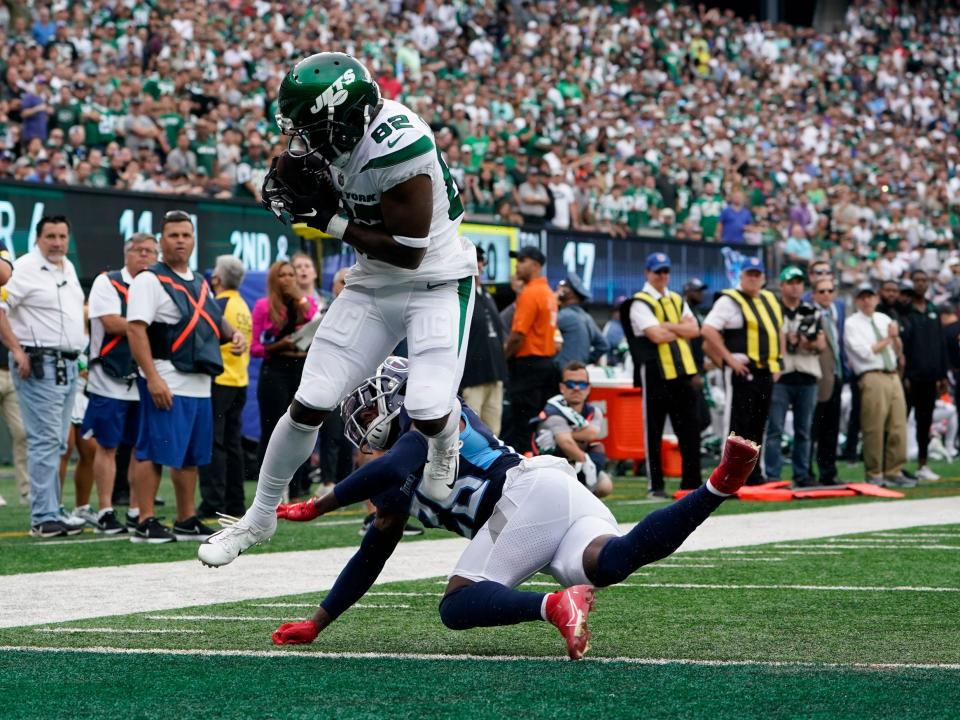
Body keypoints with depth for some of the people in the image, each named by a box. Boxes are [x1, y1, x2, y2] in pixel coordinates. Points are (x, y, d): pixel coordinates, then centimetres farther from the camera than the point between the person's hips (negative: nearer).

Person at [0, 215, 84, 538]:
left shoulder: (68, 267, 15)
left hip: (68, 364, 9)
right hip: (39, 365, -8)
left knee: (56, 443, 10)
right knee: (45, 441, -11)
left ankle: (50, 511, 15)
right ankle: (44, 517, -11)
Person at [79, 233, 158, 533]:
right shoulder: (107, 283, -1)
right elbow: (112, 322, -14)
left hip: (147, 382, 5)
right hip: (111, 381, -5)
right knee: (107, 446, -2)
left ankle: (137, 511, 13)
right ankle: (105, 513, 2)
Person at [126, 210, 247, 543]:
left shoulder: (200, 284, 19)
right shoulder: (149, 280, -7)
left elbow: (213, 320, 32)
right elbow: (135, 330, -16)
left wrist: (233, 333, 8)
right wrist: (152, 378, -24)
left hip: (199, 384, 8)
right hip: (167, 383, -8)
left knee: (191, 456, 12)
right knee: (155, 452, -8)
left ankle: (186, 521, 20)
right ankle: (146, 523, -6)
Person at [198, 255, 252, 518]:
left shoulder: (217, 306, -13)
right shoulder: (243, 308, 13)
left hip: (217, 382, -8)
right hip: (239, 381, 8)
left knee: (212, 444, -6)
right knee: (232, 444, 12)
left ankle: (213, 503, -10)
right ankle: (235, 503, 13)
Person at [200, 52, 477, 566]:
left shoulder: (398, 146, -31)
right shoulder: (331, 134, -8)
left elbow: (408, 251, -26)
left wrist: (332, 222, -20)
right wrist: (291, 182, -13)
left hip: (436, 280, -6)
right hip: (374, 282, 6)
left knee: (428, 414, -21)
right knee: (309, 405, 1)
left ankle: (445, 443, 18)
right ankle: (260, 515, 18)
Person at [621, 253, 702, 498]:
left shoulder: (677, 301, 16)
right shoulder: (640, 304, -5)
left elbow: (694, 330, 3)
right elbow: (656, 336, -18)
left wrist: (668, 326, -10)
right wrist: (681, 330, -1)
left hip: (683, 372, 6)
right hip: (656, 374, -6)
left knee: (690, 430, 6)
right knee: (653, 431, 0)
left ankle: (691, 482, 12)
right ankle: (655, 485, 6)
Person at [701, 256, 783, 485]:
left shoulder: (769, 300, 17)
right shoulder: (729, 301, -7)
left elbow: (777, 332, 28)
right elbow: (708, 329, -17)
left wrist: (776, 363, 16)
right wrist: (729, 358, -18)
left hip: (766, 372, 8)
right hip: (742, 370, -8)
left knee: (758, 425, 11)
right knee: (738, 423, -9)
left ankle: (754, 475, 18)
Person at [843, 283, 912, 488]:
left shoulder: (884, 319, 19)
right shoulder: (852, 324, 1)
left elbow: (897, 351, 22)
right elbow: (866, 352, -10)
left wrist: (896, 337, 2)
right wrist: (887, 339, -2)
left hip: (893, 376, 6)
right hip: (872, 379, -6)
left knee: (898, 427, 2)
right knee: (874, 430, -8)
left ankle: (894, 472, 8)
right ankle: (874, 475, -2)